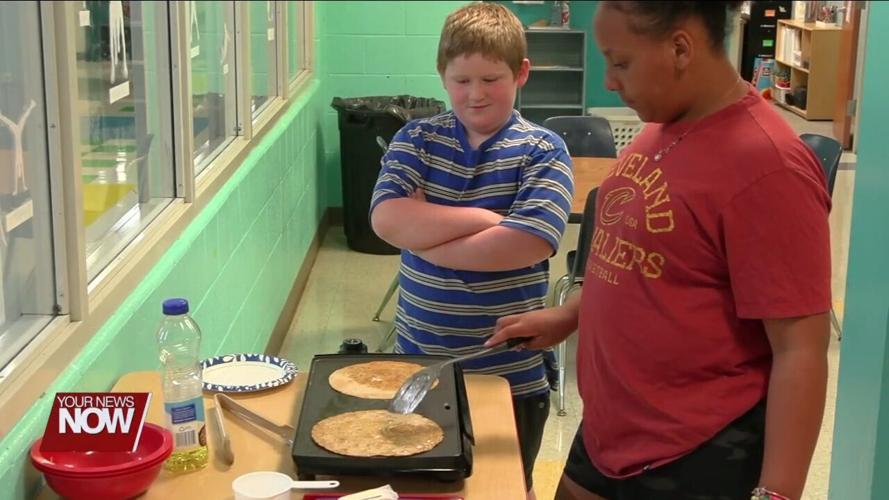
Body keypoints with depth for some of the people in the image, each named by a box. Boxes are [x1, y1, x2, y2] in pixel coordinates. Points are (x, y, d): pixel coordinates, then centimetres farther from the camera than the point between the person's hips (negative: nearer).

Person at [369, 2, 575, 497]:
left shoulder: (543, 151, -8)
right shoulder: (416, 139, 0)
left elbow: (527, 244, -23)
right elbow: (387, 219, -15)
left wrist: (425, 238, -15)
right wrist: (487, 218, -17)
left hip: (511, 373, -2)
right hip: (420, 361, 3)